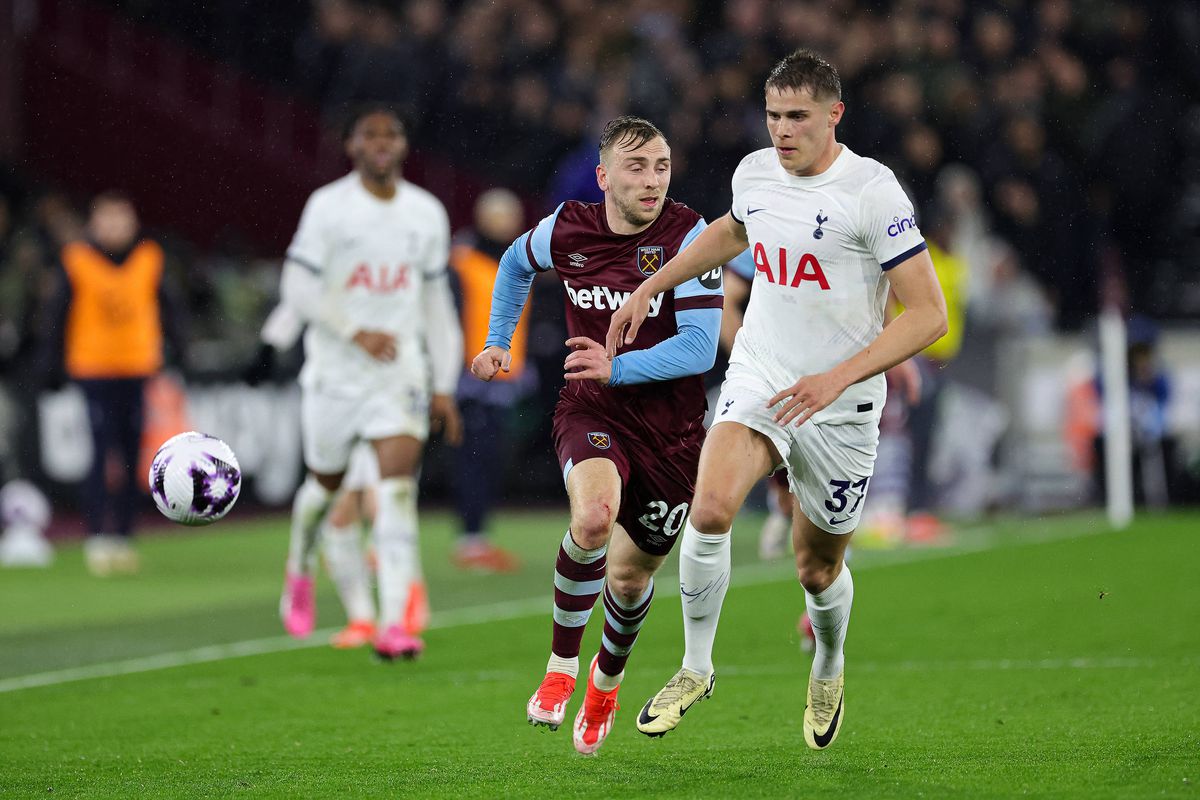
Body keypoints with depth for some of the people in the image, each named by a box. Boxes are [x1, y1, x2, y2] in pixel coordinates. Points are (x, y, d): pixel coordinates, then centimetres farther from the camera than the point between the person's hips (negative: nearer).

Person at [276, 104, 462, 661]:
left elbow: (435, 301, 13)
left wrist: (444, 386, 10)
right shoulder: (328, 207, -5)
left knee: (399, 486, -14)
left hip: (401, 370, 1)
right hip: (335, 370, -1)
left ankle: (394, 624, -21)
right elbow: (298, 287, -9)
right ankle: (299, 570, 46)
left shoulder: (427, 214, 7)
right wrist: (357, 332, -20)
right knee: (327, 482, 13)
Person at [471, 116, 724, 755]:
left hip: (672, 430, 0)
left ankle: (607, 677, 47)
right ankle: (561, 666, -11)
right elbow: (516, 262, 21)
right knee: (594, 515, -32)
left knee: (631, 575, 12)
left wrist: (618, 367, -29)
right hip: (590, 413, 0)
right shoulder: (566, 229, -4)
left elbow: (698, 347, -18)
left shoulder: (690, 236, -14)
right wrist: (498, 342, 17)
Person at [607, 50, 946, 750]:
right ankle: (696, 668, -7)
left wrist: (837, 378, -25)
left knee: (818, 569, 10)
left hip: (840, 406, -3)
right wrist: (650, 289, 26)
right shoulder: (755, 173, 1)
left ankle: (829, 670, 44)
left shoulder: (872, 191, -17)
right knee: (711, 509, -25)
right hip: (758, 378, 3)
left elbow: (929, 314, -18)